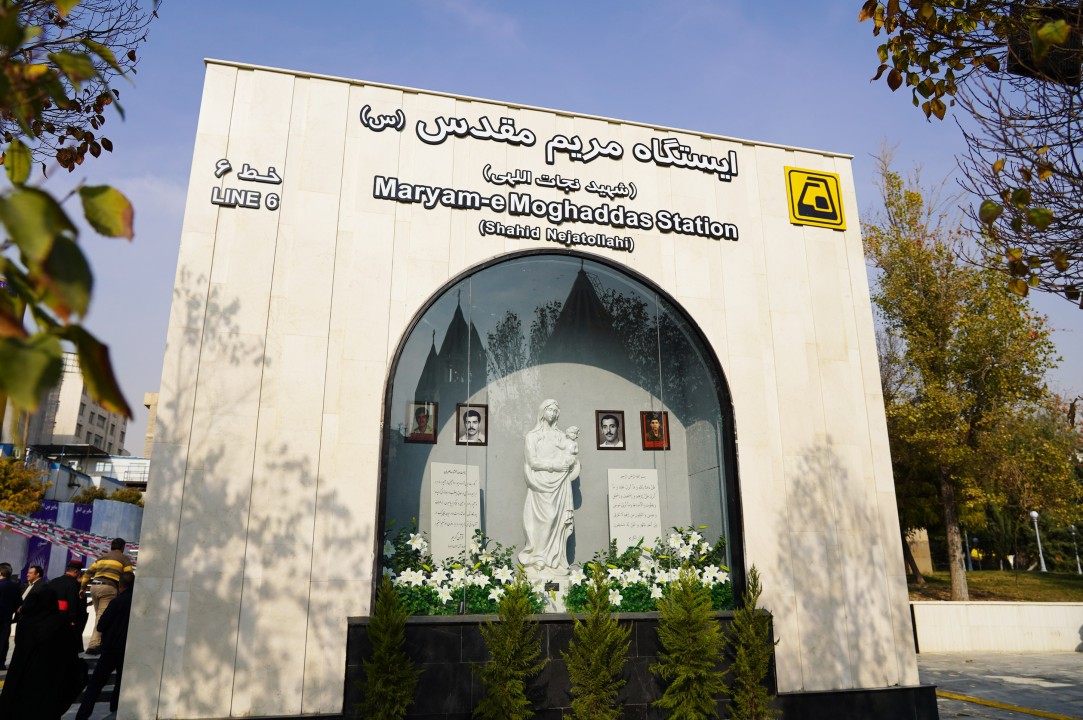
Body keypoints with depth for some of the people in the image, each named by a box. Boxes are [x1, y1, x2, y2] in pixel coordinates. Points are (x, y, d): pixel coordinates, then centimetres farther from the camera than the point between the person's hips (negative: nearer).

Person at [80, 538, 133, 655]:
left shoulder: (102, 557, 26)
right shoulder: (124, 558, 10)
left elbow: (88, 573, 19)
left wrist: (83, 588, 22)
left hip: (95, 586, 6)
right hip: (108, 588, -6)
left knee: (99, 615, 15)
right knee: (103, 617, -8)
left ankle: (98, 642, 16)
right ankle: (93, 645, -15)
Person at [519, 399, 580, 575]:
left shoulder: (560, 435, 14)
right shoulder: (532, 436, 4)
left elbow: (570, 458, 4)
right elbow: (533, 462, -6)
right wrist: (555, 464, -10)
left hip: (559, 487, 3)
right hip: (541, 486, -3)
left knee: (558, 521, -3)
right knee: (542, 522, -10)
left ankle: (555, 560, 1)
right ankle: (538, 560, -5)